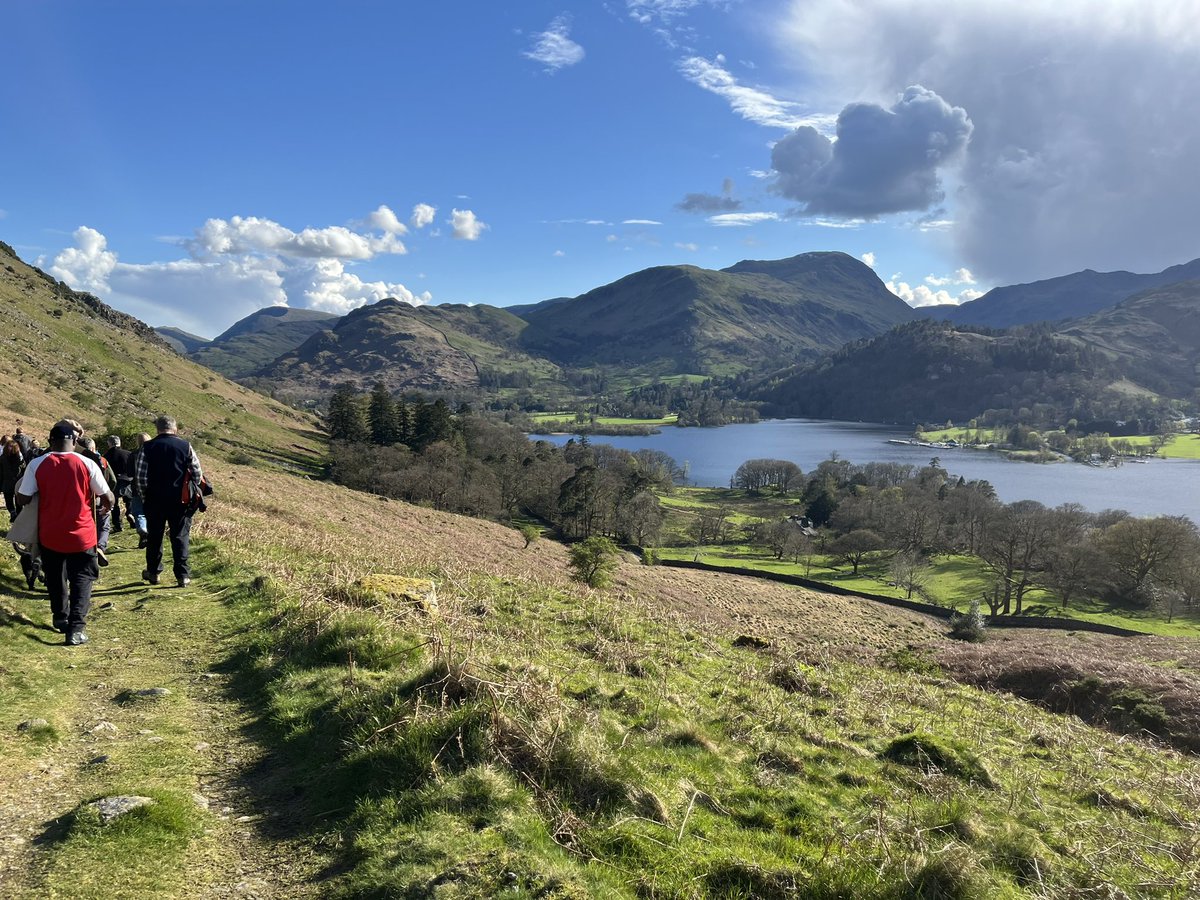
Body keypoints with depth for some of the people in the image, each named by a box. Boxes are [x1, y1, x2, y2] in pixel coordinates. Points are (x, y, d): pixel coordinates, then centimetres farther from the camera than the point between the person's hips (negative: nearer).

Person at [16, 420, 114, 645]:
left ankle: (60, 618, 36)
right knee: (81, 579, 7)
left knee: (55, 578, 23)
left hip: (49, 534, 2)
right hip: (81, 534, -2)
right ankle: (76, 628, -6)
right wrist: (106, 508, 15)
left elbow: (22, 499, -6)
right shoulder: (87, 464, -12)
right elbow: (108, 498, -7)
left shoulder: (37, 464, -9)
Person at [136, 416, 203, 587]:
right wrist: (191, 491, 13)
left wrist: (144, 497, 8)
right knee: (180, 536, 4)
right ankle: (183, 575, 1)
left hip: (155, 499, 1)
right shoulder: (185, 446, -3)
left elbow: (141, 476, -3)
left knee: (154, 536, 15)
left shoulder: (148, 447, -3)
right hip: (180, 500, -1)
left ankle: (153, 572, 26)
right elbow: (197, 473, -1)